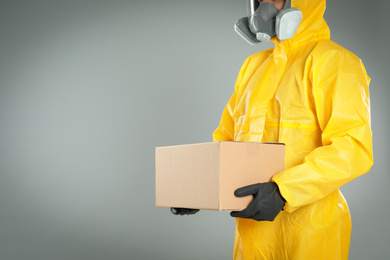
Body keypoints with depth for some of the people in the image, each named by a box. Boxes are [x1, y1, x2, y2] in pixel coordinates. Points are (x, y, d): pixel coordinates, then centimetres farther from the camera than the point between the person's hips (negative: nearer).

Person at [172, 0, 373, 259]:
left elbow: (353, 148, -19)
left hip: (308, 230, -6)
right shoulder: (254, 65, 13)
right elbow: (227, 137, 15)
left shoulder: (333, 60, -9)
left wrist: (282, 191, -28)